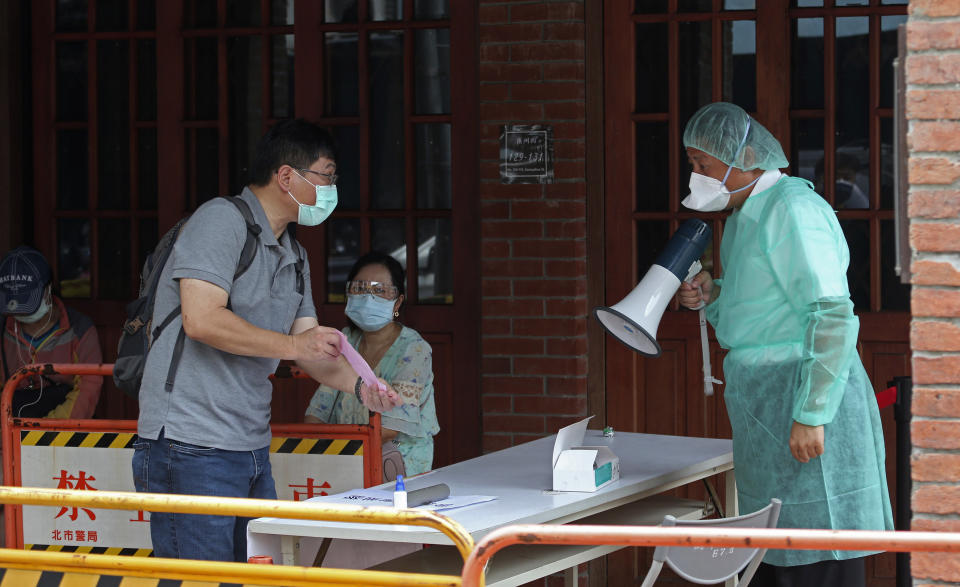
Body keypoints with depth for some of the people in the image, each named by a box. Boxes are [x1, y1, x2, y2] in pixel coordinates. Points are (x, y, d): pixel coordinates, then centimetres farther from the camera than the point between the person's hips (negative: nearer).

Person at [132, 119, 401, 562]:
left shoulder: (293, 256, 20)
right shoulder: (222, 221, -10)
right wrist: (291, 345, -16)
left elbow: (311, 344, 17)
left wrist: (358, 386, -2)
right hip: (193, 445, -10)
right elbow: (202, 320, -22)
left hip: (252, 449, 10)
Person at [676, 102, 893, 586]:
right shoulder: (744, 214, 17)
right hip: (765, 406, 10)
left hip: (802, 399, -10)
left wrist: (811, 416, -23)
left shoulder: (793, 209, -14)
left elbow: (833, 315, -20)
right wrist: (712, 294, 6)